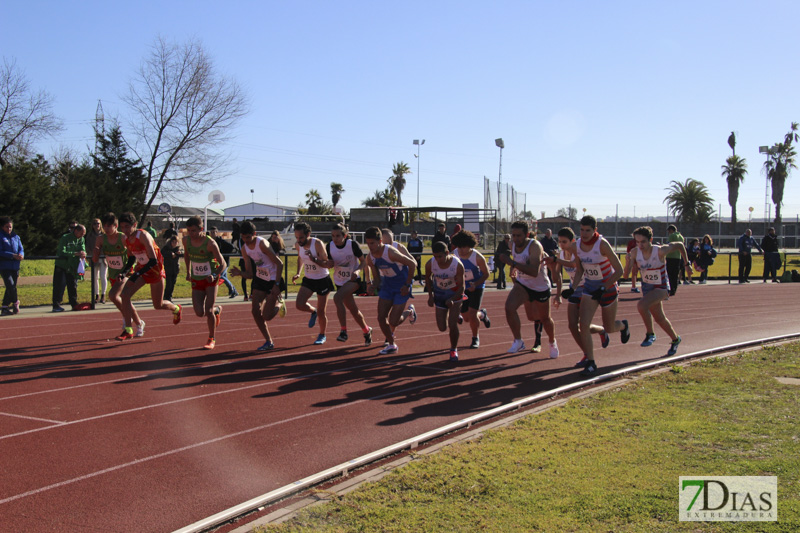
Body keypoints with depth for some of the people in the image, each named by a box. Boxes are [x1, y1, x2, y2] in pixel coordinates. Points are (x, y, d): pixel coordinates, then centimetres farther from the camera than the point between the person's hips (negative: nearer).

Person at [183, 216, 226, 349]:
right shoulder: (186, 240, -6)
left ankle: (212, 339, 9)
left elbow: (223, 264, -17)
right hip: (196, 280, 4)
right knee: (199, 312, -4)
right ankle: (217, 309, 30)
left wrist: (214, 276, -33)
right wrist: (188, 272, 13)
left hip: (211, 279, -4)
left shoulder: (210, 243, -20)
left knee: (208, 310, -10)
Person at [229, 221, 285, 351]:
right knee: (255, 312, -2)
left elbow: (279, 263, -21)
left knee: (266, 316, -10)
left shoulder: (262, 243, -22)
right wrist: (239, 273, -20)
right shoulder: (244, 249, -1)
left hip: (273, 281, -7)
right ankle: (269, 342, 14)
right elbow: (250, 274, 2)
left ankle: (279, 305, 25)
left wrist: (277, 284, -24)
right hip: (259, 279, 7)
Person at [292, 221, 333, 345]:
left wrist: (314, 259, -40)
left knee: (321, 312, 1)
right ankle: (313, 312, 21)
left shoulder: (317, 244, -23)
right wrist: (298, 273, 4)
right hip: (308, 279, 5)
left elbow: (326, 263, -23)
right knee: (299, 305, -13)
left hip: (322, 280, -5)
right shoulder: (298, 245, -6)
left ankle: (322, 335, 25)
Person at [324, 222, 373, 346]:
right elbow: (330, 264, 5)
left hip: (353, 279, -5)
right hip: (340, 281, 5)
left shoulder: (352, 245, -19)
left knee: (337, 297, -30)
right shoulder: (329, 246, -9)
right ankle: (366, 331, 36)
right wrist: (329, 264, -19)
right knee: (353, 310, 11)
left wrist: (358, 271, -28)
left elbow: (363, 261, -9)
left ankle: (343, 330, -23)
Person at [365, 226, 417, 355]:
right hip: (387, 285, 6)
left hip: (401, 287, -6)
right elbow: (377, 278, 5)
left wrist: (407, 285, -18)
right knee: (381, 318, -2)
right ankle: (391, 345, 19)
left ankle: (410, 312, 24)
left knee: (393, 322, -9)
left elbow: (412, 264, -22)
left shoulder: (391, 253, -27)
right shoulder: (370, 258, -6)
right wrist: (374, 286, -19)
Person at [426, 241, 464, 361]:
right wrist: (430, 295, -3)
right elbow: (428, 278, 2)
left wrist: (452, 299, -38)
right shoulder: (430, 264, -22)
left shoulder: (458, 265, -28)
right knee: (442, 328, 5)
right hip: (439, 294, 3)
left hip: (455, 293, -3)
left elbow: (461, 287, -22)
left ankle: (454, 350, 12)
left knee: (452, 325, -13)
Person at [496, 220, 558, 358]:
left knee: (545, 318, 13)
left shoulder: (535, 246, -30)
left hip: (541, 287, -4)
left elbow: (534, 272, -43)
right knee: (509, 307, -21)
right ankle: (518, 341, -5)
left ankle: (552, 343, 44)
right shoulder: (513, 245, -10)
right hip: (522, 284, 4)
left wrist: (512, 263, -47)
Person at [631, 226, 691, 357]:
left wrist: (687, 264, 0)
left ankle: (650, 334, -9)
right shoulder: (635, 253, -14)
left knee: (641, 305, -30)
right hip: (647, 287, 5)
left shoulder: (660, 251, -24)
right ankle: (675, 339, 45)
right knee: (659, 318, 19)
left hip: (661, 288, -5)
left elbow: (679, 245, -7)